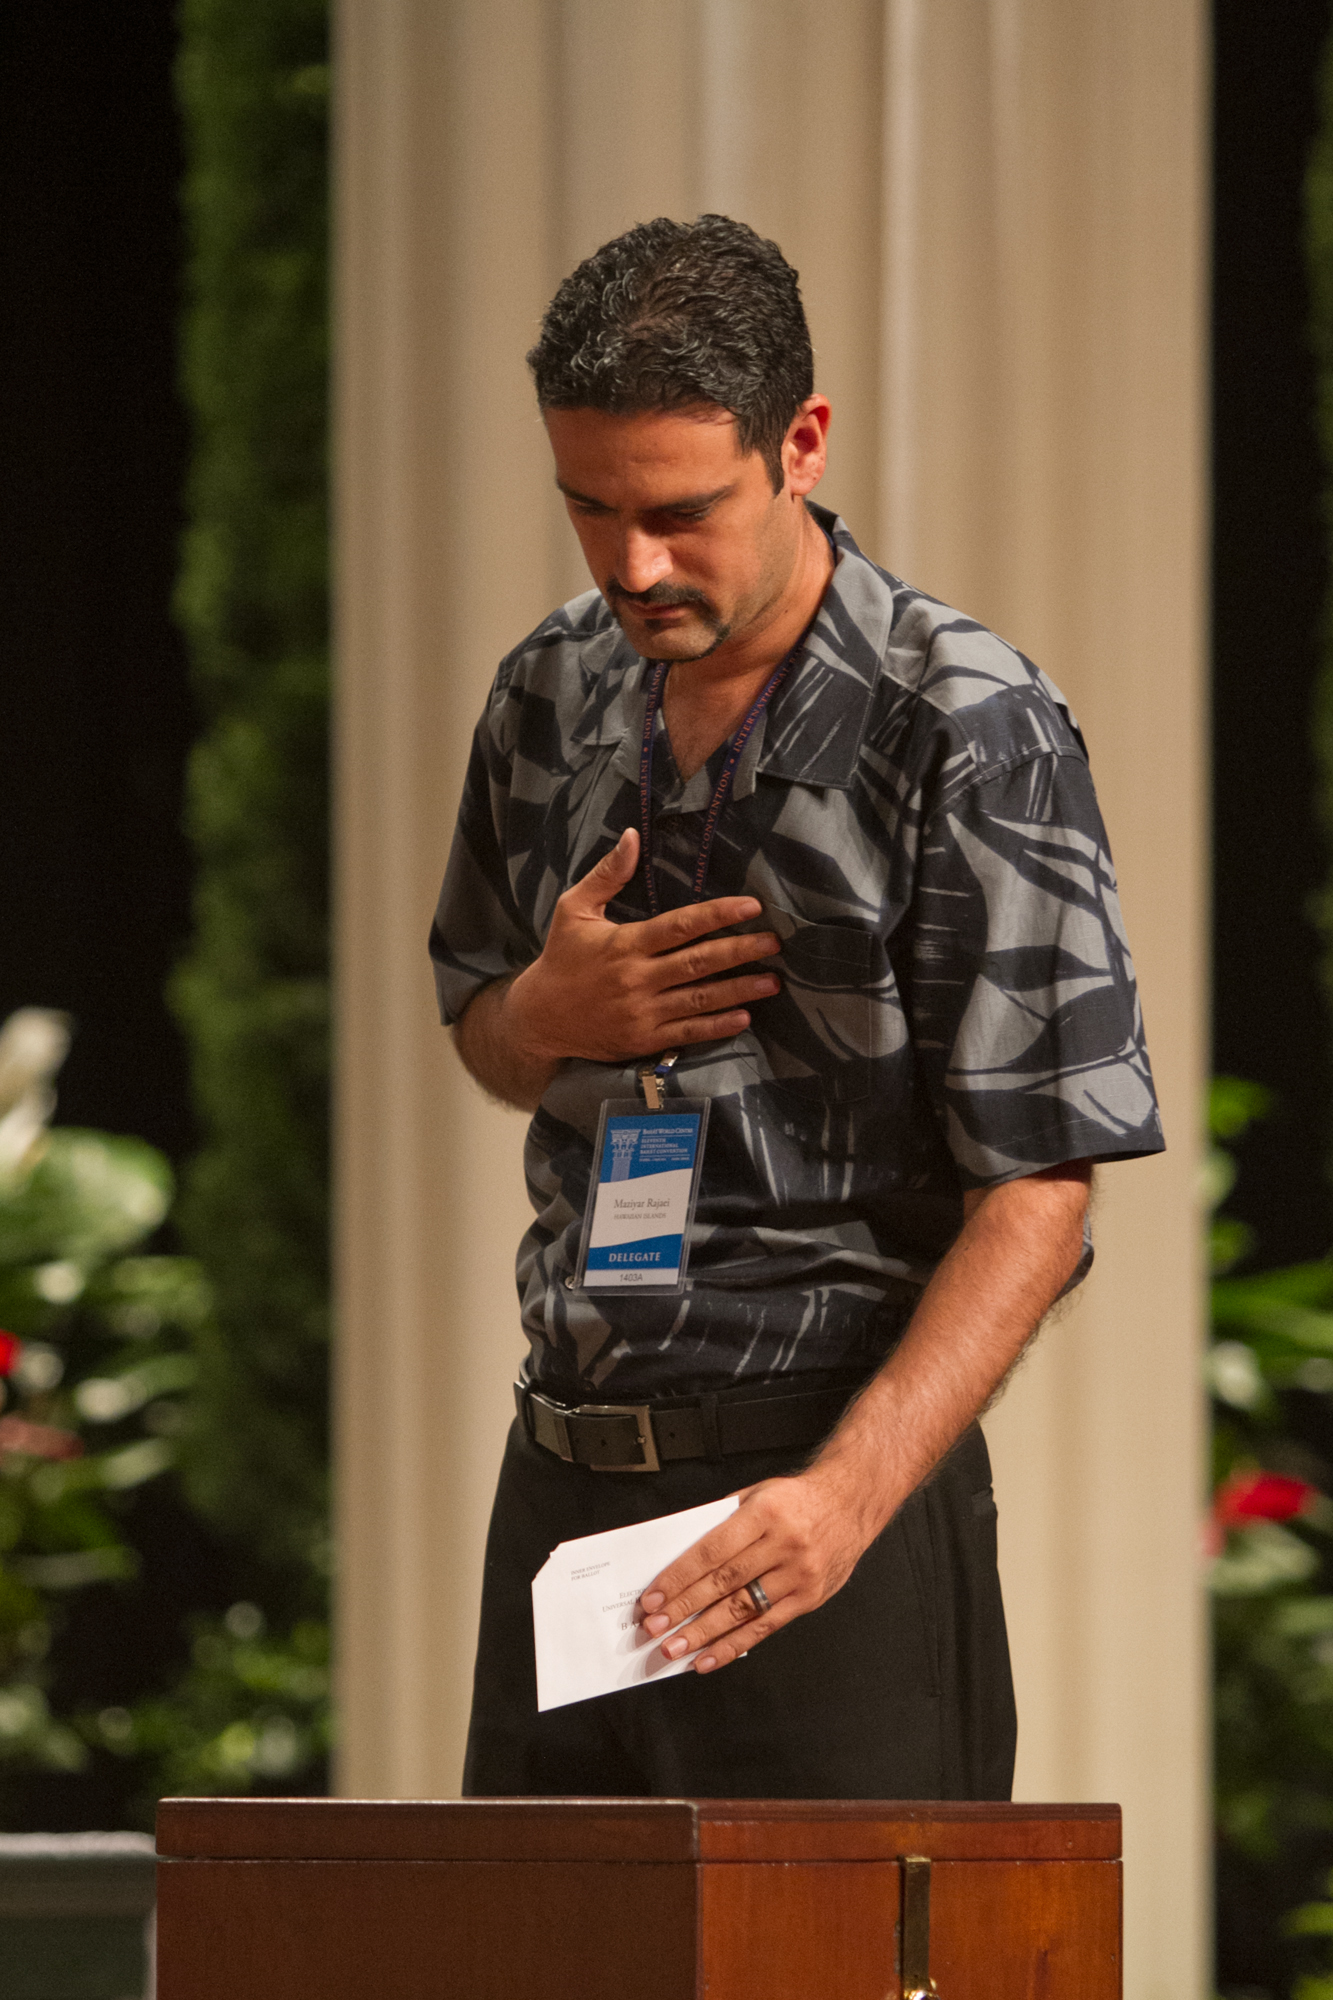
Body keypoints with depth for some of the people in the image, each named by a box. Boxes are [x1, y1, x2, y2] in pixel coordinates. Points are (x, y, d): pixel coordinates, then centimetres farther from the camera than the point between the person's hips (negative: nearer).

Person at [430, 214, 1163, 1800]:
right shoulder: (553, 697, 8)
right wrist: (550, 1014, -2)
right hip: (566, 1473, 6)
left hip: (829, 1464, -6)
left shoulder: (967, 734, -11)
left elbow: (1035, 1193, -14)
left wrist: (849, 1492, -27)